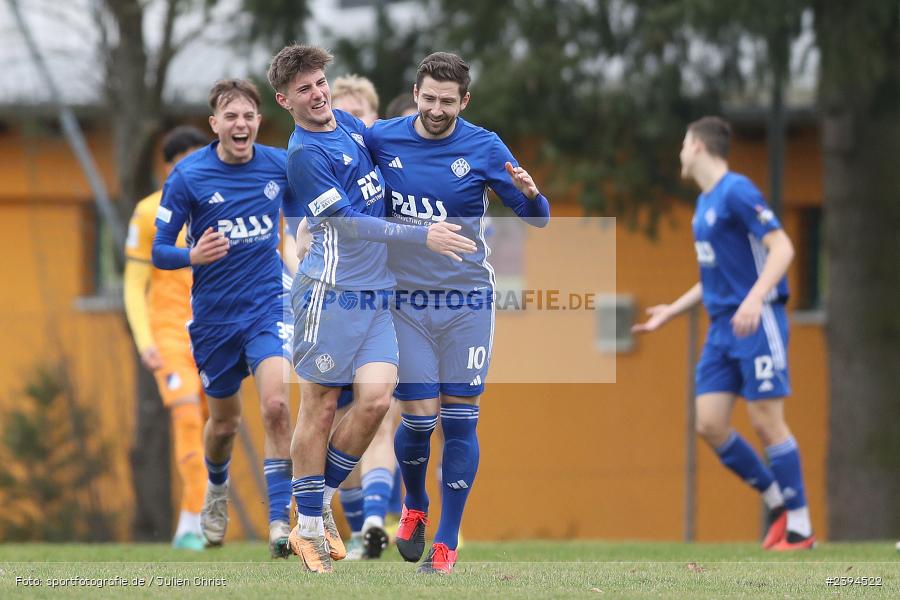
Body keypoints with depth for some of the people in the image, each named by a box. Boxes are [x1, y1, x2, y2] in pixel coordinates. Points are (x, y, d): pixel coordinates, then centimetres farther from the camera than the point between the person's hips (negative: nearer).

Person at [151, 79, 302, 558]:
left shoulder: (279, 165, -3)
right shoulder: (187, 176, -11)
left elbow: (297, 214, 17)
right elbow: (159, 251, -8)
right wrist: (193, 256, -27)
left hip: (268, 303, 0)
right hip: (214, 315, 0)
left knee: (275, 405, -20)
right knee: (224, 421, 14)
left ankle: (279, 521, -18)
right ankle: (217, 490, 47)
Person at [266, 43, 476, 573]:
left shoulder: (351, 123, 12)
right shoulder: (304, 153, -12)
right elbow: (348, 224, -14)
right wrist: (421, 236, -16)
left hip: (378, 293, 7)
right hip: (331, 293, -7)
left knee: (376, 398, -6)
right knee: (320, 406, -2)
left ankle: (322, 497, 11)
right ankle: (309, 526, 6)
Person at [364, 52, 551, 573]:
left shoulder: (484, 148, -6)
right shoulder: (382, 139, -3)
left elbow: (537, 219, -4)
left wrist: (530, 193, -24)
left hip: (467, 299, 0)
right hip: (406, 297, 1)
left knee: (459, 421, -4)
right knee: (419, 419, -5)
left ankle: (447, 543, 5)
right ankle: (415, 508, 26)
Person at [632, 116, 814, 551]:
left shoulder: (737, 192, -10)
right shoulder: (704, 203, 17)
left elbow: (781, 247, -18)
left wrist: (755, 298, -31)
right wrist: (672, 311, 29)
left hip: (758, 321, -9)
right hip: (722, 327, 9)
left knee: (766, 421, -8)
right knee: (709, 425, 0)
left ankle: (800, 527, -1)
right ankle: (777, 502, 13)